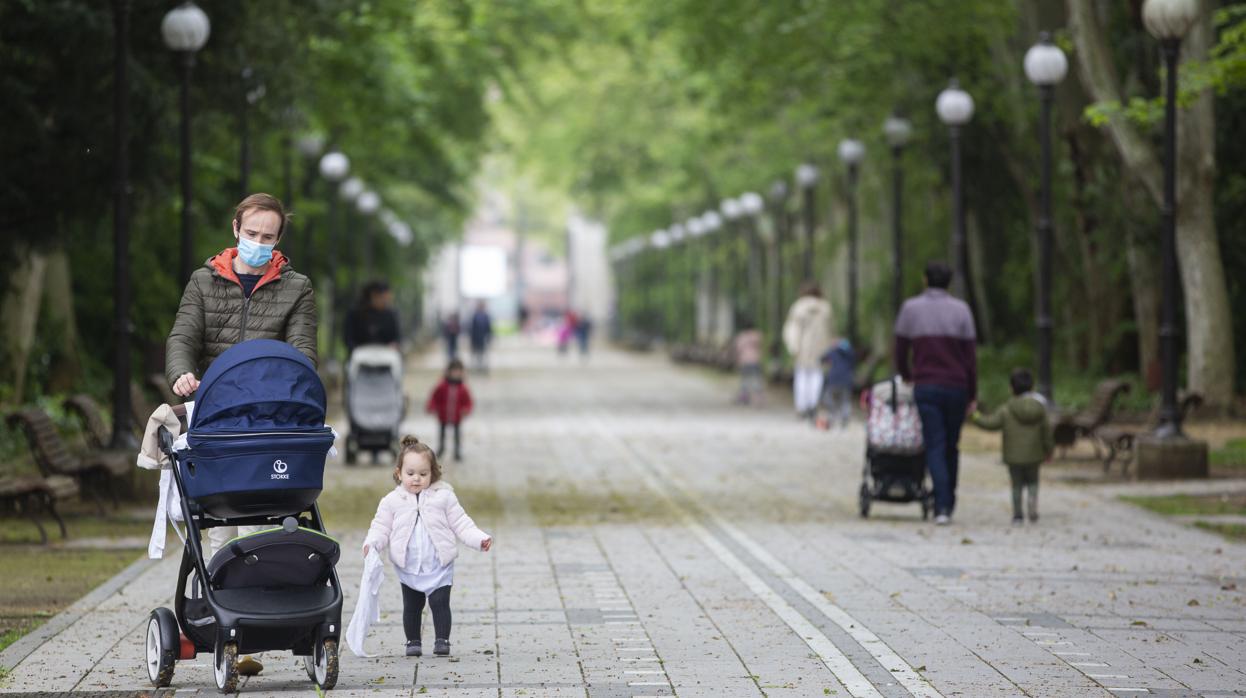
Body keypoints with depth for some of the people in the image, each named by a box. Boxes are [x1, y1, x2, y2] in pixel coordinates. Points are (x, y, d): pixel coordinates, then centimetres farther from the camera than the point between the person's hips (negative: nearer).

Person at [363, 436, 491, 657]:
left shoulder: (443, 496, -2)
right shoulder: (392, 501, -1)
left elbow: (460, 523, 1)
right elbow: (381, 527, 1)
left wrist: (480, 539, -10)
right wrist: (372, 543, -18)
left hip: (439, 566, -1)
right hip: (409, 568, 1)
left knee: (440, 603, -6)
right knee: (412, 606, 10)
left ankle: (442, 640, 1)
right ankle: (413, 641, 21)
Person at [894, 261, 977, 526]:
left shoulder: (910, 308, 1)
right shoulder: (960, 310, 1)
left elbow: (900, 351, 6)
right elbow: (971, 356, 0)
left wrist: (906, 376, 26)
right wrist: (972, 395, 6)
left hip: (925, 387, -1)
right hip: (956, 387, 1)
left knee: (935, 447, -2)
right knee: (952, 446, 15)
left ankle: (942, 507, -15)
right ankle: (949, 503, 21)